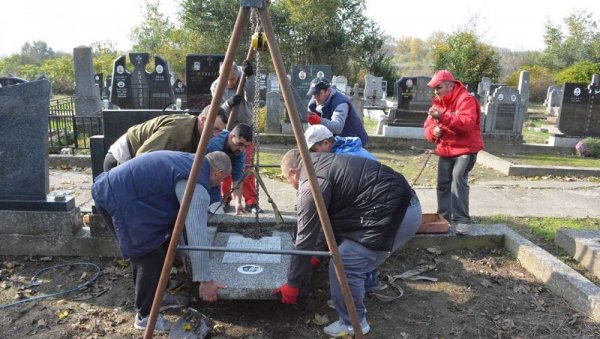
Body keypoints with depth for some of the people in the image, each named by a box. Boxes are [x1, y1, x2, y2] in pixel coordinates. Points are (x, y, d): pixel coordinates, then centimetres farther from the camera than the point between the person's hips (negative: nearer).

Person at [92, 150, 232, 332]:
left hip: (113, 186, 11)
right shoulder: (196, 185, -16)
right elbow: (197, 233, -22)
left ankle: (156, 296, 36)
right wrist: (205, 279, -17)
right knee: (151, 258, -3)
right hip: (117, 198, -11)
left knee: (148, 251, 21)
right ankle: (144, 316, 15)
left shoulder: (189, 161, 14)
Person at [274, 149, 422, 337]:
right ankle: (355, 305, 39)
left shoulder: (311, 185, -12)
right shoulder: (322, 165, 18)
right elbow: (332, 217, 29)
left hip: (394, 214, -11)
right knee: (355, 259, 22)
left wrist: (293, 284, 4)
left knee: (343, 265, -4)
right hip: (400, 203, 11)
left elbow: (306, 239, -8)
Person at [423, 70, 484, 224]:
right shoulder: (438, 102, 11)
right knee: (443, 184, 8)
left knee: (458, 181, -20)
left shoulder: (466, 99, -14)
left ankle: (460, 220, -18)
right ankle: (443, 217, 19)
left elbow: (467, 124, -29)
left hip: (465, 149, -8)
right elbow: (428, 125, 9)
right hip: (445, 150, 8)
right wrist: (433, 131, -16)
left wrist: (443, 117, -38)